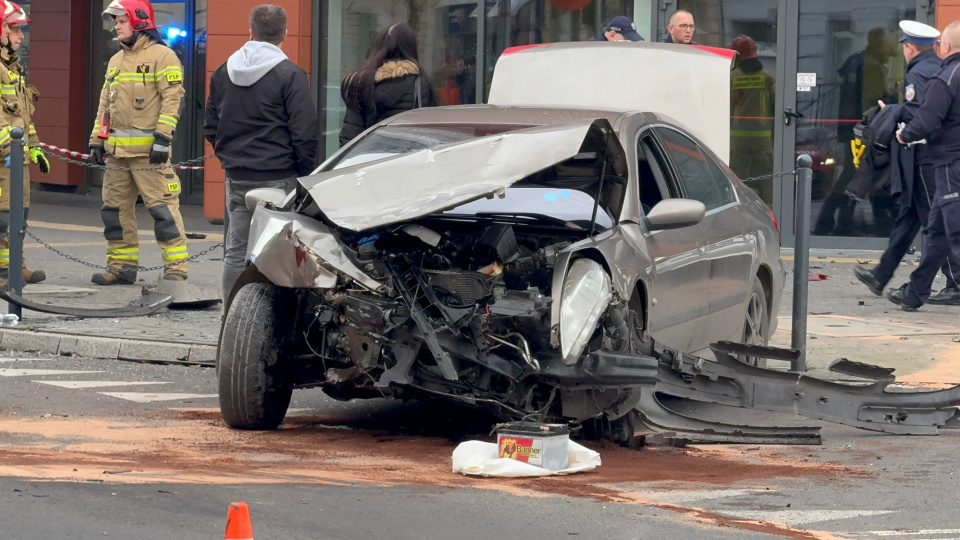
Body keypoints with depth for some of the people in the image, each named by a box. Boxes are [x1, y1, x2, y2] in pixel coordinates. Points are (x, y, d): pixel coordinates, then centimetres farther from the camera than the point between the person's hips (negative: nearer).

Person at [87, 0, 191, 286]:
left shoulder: (162, 56, -4)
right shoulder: (116, 61, 20)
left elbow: (173, 98, -12)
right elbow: (106, 104, 24)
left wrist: (163, 137, -19)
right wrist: (97, 141, 17)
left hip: (149, 150, -8)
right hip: (118, 151, 8)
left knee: (162, 207, -11)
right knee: (115, 208, 9)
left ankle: (176, 267, -9)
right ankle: (121, 266, 16)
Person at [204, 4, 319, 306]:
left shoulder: (223, 73, 9)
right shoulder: (290, 76, -9)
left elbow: (210, 128, 15)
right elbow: (305, 133, -10)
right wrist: (306, 175, 0)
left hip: (236, 178, 5)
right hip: (279, 178, -5)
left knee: (236, 252, 9)